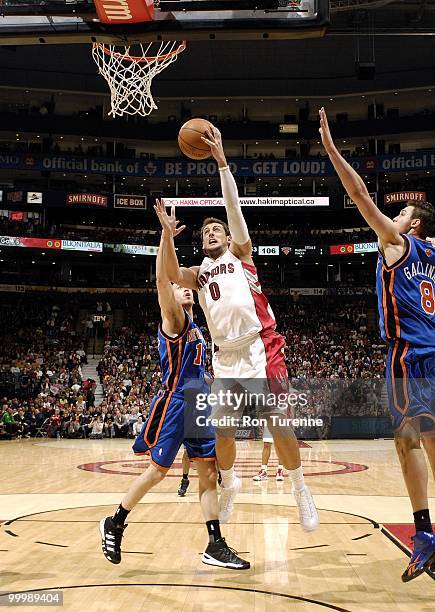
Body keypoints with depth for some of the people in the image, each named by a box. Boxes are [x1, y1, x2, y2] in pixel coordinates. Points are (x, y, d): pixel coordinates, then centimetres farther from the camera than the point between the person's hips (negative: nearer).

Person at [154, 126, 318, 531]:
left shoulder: (239, 253, 11)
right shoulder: (199, 274, 20)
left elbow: (234, 209, -3)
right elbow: (173, 275, -3)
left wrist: (222, 160, -10)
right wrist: (168, 233, -12)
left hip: (260, 352, -4)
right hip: (224, 359, 4)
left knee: (279, 426, -4)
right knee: (222, 432, 4)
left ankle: (300, 489, 13)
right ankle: (229, 484, 29)